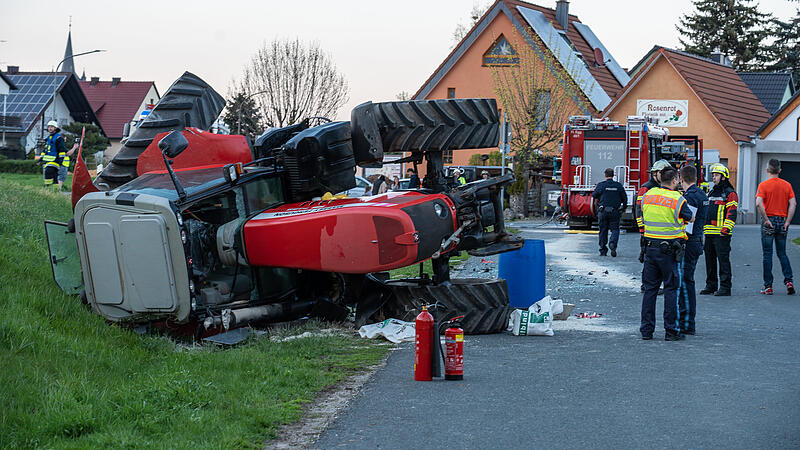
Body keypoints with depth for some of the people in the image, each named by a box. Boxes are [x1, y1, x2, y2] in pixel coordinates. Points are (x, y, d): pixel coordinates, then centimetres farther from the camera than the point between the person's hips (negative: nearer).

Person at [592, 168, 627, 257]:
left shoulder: (601, 185, -4)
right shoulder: (618, 185, 1)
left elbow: (594, 195, 6)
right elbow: (624, 198, 6)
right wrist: (624, 207, 24)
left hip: (603, 211, 0)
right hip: (614, 212, 0)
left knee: (603, 231, 9)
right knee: (615, 229, 7)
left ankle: (603, 250, 12)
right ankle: (613, 243, -21)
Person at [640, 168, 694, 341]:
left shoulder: (647, 196, 4)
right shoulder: (678, 200, -10)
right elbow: (691, 218, 5)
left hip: (650, 247, 4)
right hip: (669, 248, -4)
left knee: (650, 288, 10)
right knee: (671, 289, 3)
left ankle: (646, 329, 11)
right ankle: (671, 330, 4)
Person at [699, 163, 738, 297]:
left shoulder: (730, 194, -5)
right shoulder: (711, 192, 19)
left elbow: (731, 214, -12)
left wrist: (725, 229, -20)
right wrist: (702, 226, 21)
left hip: (721, 234, -8)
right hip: (709, 233, 8)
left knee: (723, 259, -6)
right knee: (709, 259, 11)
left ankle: (725, 287, -3)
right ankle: (711, 285, 20)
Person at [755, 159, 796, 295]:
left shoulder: (763, 185, -7)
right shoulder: (787, 185, 4)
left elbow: (759, 203, -20)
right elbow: (793, 204, -3)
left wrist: (766, 219, -13)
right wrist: (787, 221, -2)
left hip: (769, 222, -3)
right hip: (782, 221, 3)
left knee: (767, 255, 2)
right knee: (782, 253, 14)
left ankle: (768, 286, 3)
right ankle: (788, 280, -1)